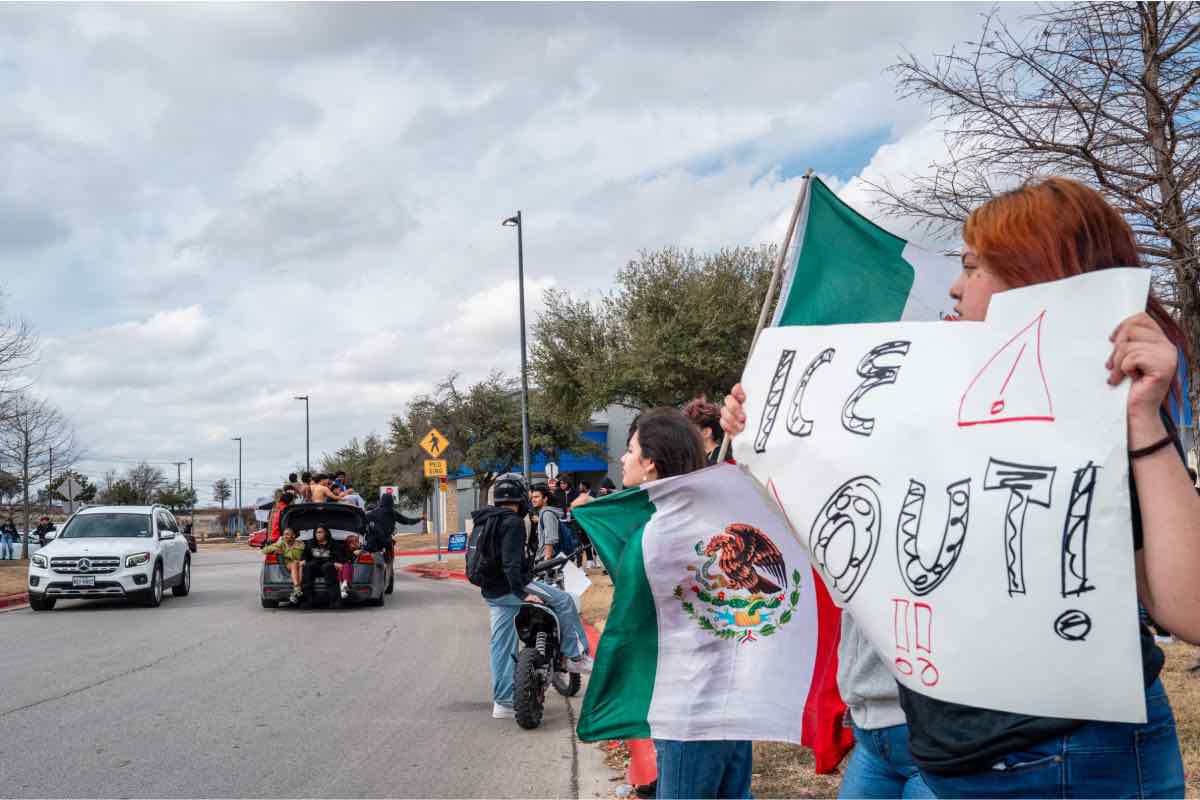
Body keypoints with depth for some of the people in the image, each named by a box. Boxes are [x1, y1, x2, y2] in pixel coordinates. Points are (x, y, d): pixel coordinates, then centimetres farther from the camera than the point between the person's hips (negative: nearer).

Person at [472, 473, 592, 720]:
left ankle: (503, 702, 13)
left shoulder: (484, 520, 14)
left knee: (501, 646, 11)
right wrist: (521, 593, -24)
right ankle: (575, 656, 5)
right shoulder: (513, 521, -14)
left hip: (491, 593, 9)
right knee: (564, 601, 0)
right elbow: (511, 562, -24)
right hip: (510, 588, -9)